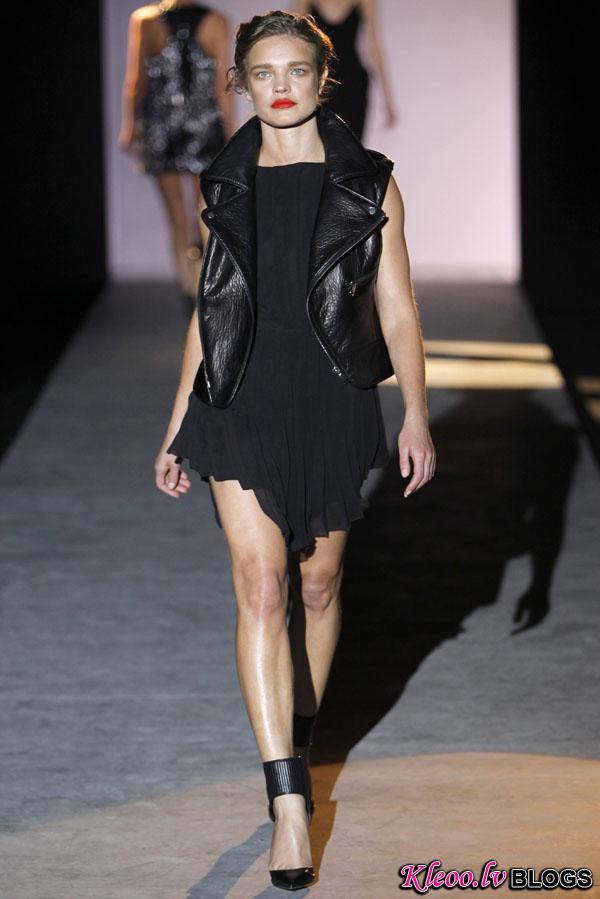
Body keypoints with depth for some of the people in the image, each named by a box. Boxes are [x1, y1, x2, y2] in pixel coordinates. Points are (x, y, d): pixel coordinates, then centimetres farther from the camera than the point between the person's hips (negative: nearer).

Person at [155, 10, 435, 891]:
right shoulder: (225, 187, 7)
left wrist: (416, 414, -12)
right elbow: (208, 311, 12)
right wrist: (176, 430, 11)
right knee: (262, 587, -11)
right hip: (241, 403, 0)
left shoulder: (368, 183, 2)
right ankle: (289, 799, -15)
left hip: (332, 401, 0)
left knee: (317, 582, 13)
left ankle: (299, 736, 37)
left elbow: (397, 309, -1)